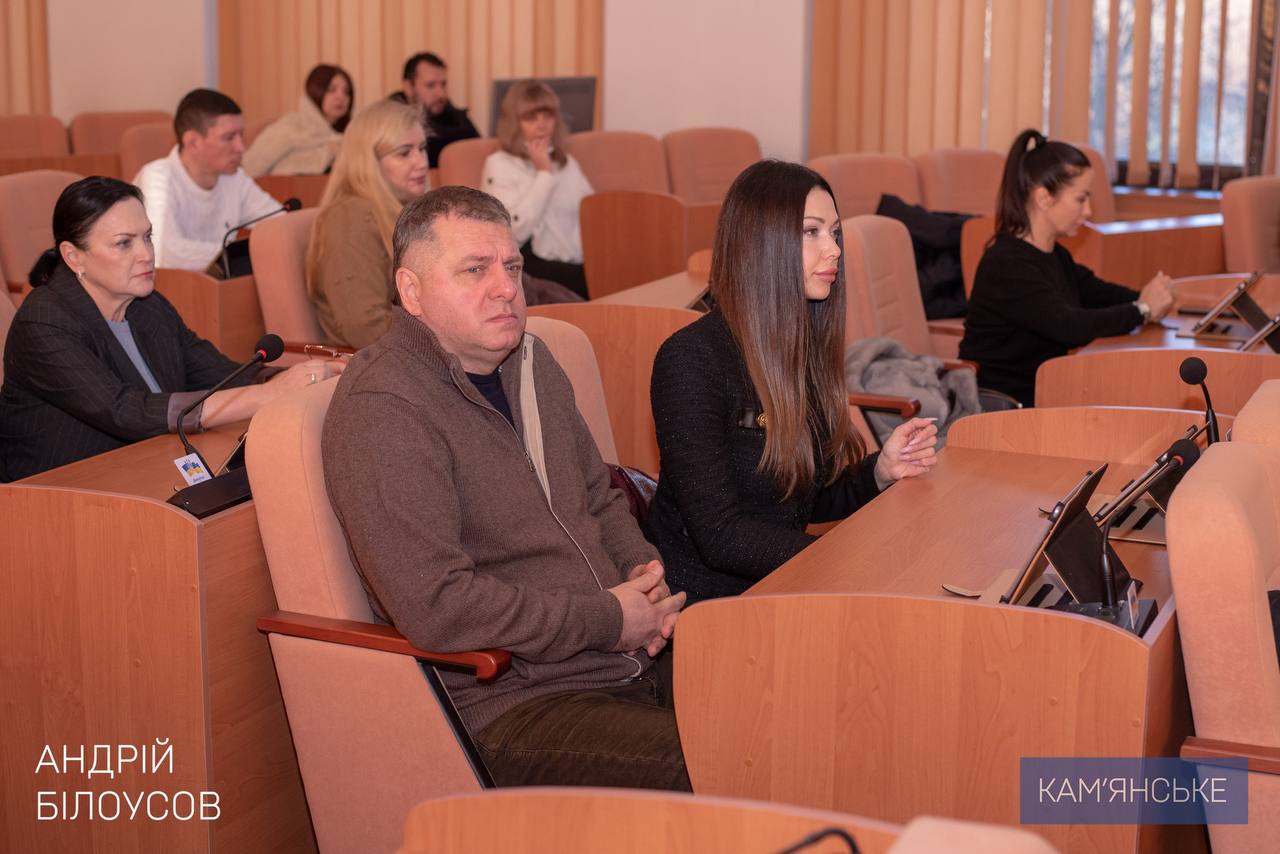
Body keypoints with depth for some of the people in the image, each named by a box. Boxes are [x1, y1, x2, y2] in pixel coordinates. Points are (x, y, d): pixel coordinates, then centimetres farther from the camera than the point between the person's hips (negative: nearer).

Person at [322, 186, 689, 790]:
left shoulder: (530, 362, 15)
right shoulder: (383, 409, -15)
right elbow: (435, 607, -23)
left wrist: (642, 570, 4)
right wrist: (609, 620, -15)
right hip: (505, 709, -9)